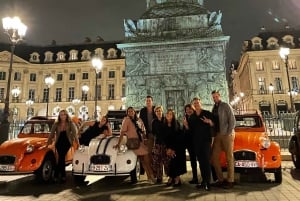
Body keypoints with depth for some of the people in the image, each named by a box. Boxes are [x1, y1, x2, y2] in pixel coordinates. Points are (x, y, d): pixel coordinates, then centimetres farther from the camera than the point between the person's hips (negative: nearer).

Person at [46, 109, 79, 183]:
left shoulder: (70, 123, -3)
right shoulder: (56, 124, 3)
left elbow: (74, 132, -12)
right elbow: (51, 134, 2)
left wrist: (77, 142, -20)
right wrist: (48, 142, -1)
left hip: (67, 143, -1)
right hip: (59, 143, 2)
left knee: (61, 157, -11)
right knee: (62, 158, -9)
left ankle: (56, 175, 4)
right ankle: (63, 175, 2)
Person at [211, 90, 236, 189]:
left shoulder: (226, 105, -3)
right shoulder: (214, 108, 16)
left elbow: (232, 119, -9)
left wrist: (229, 133, -15)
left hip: (227, 134, -6)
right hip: (217, 134, 7)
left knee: (229, 157, -1)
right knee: (214, 157, 3)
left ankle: (230, 181, 6)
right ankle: (220, 179, 12)